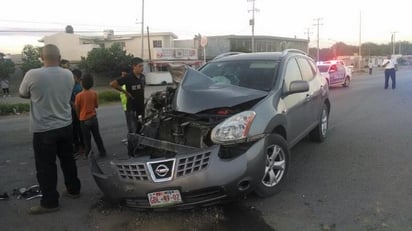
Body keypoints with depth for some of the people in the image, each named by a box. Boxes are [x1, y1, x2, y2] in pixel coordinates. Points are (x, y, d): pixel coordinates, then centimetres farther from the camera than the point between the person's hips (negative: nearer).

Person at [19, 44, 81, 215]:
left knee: (46, 167, 6)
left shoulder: (32, 75, -17)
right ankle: (73, 190, 31)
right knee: (68, 160, 19)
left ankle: (50, 202, 14)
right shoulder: (68, 75, -3)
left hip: (43, 130, -5)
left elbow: (22, 94, 2)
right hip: (65, 126, 5)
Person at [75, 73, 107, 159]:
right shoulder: (94, 93, -7)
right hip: (93, 117, 3)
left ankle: (88, 154, 16)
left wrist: (79, 117, 10)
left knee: (87, 138, 8)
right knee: (97, 136, 14)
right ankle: (102, 152, 20)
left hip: (84, 119, -3)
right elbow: (97, 105, 3)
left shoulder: (79, 95, -15)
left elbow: (77, 108, -5)